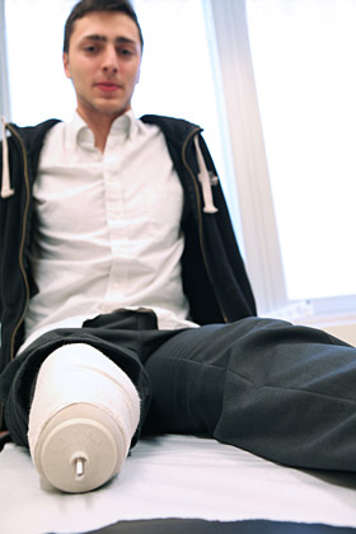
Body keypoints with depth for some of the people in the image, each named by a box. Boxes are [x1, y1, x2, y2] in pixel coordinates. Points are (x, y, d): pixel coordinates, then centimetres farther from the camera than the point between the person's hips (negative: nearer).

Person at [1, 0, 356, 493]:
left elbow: (222, 266, 18)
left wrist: (252, 355, 7)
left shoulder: (181, 144, 21)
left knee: (267, 343, -34)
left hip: (168, 337, 1)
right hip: (63, 339, 0)